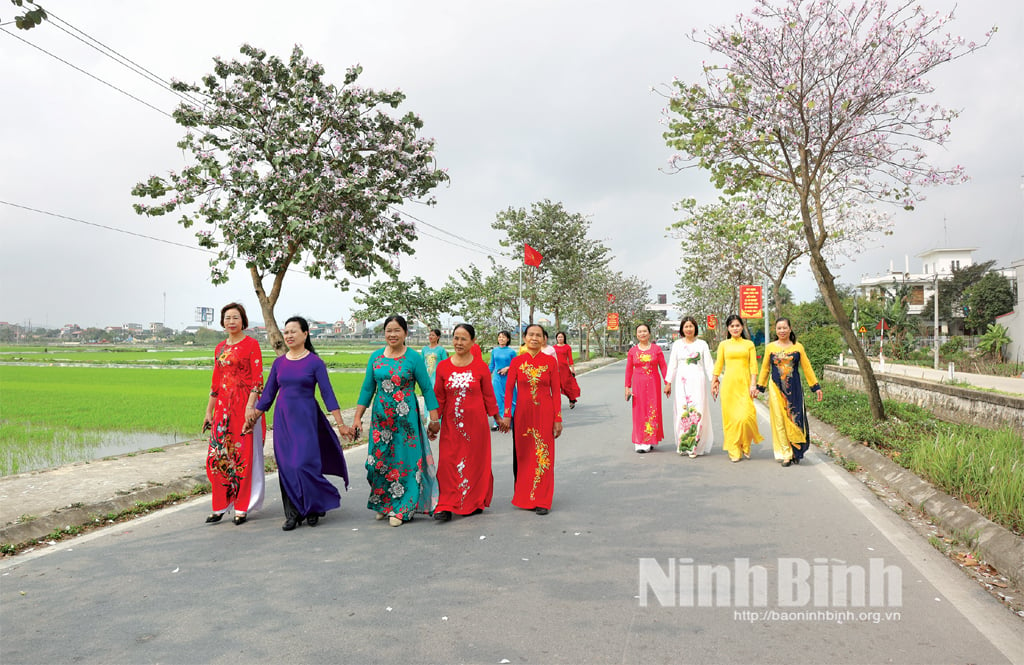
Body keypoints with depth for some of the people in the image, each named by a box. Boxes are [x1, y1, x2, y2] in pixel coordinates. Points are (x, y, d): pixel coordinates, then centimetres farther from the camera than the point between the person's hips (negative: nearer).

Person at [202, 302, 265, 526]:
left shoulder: (251, 344, -4)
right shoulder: (220, 348, 15)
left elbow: (257, 380, -9)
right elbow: (215, 383, 18)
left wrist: (250, 407, -18)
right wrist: (209, 411, 16)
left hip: (244, 405, -6)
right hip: (223, 407, 6)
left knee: (243, 456, -1)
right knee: (217, 456, 4)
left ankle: (241, 508, 9)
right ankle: (219, 507, 16)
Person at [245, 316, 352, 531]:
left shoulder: (314, 362, -5)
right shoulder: (279, 363, 8)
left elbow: (327, 394, -7)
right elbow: (268, 394, 13)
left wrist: (341, 424, -10)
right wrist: (252, 419, 12)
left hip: (306, 419, -4)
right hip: (283, 419, 4)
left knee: (304, 464, -8)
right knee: (286, 467, 4)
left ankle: (314, 507, 13)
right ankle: (293, 513, 14)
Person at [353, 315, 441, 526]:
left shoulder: (414, 357, -4)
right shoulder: (376, 357, 7)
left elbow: (427, 389, -2)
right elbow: (367, 388, 11)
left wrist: (434, 419, -5)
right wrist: (358, 417, 7)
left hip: (406, 418, -3)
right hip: (381, 418, 3)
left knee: (405, 461, 0)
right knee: (378, 461, 5)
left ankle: (401, 509, 13)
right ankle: (382, 504, 26)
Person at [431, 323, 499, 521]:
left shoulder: (480, 367, -1)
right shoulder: (443, 367, 3)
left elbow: (488, 395, 6)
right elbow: (438, 397, 7)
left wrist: (497, 418, 9)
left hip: (475, 422, -1)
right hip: (451, 423, 1)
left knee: (475, 461, 6)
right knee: (448, 462, -2)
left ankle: (475, 502, 22)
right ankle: (446, 506, 3)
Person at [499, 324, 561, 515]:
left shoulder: (550, 361, 0)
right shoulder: (517, 361, 2)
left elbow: (556, 391, 0)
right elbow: (509, 389, 1)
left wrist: (558, 419, -4)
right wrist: (506, 415, -5)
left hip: (544, 413, -1)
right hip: (522, 413, 1)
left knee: (543, 455, 0)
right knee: (522, 454, 8)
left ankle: (541, 501, 7)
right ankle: (523, 497, 23)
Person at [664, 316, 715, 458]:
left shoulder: (702, 344, 7)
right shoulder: (677, 344, 9)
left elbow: (708, 364, 6)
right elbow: (672, 365, 10)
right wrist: (668, 383, 6)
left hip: (698, 381, -1)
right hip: (682, 382, 1)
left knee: (697, 411, -7)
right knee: (682, 412, -4)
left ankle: (694, 446, 1)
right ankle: (683, 445, 6)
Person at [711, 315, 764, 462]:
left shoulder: (749, 344, 7)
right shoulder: (723, 344, 9)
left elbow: (753, 366, 4)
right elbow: (718, 365, 10)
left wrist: (753, 384, -4)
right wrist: (714, 383, 6)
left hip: (744, 383, -1)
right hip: (729, 384, 1)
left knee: (745, 416, -11)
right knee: (730, 417, -1)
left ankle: (745, 446, 14)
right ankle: (734, 451, 9)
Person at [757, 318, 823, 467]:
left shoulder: (798, 347, 3)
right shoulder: (770, 347, 3)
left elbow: (807, 368, 7)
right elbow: (765, 369, 11)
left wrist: (816, 387, 7)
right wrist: (759, 387, 10)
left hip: (794, 389, 0)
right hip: (776, 389, 0)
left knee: (794, 420, 1)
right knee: (780, 421, 0)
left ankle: (796, 452, 17)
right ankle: (785, 454, 7)